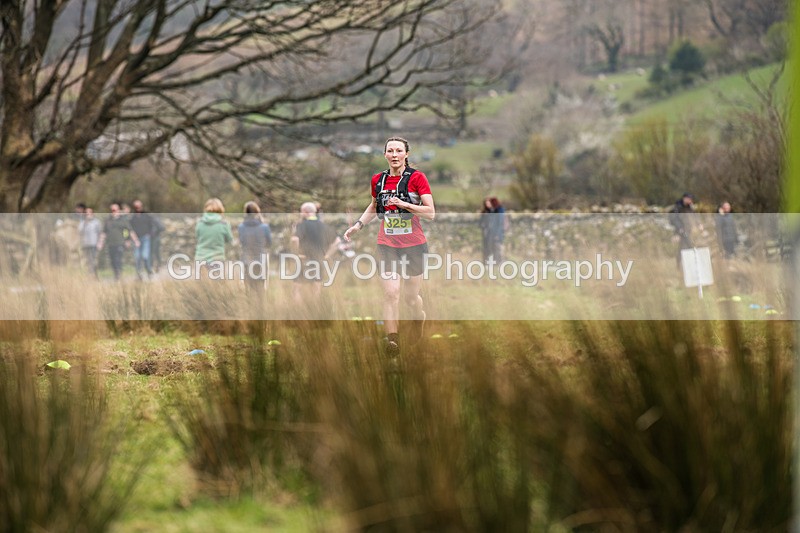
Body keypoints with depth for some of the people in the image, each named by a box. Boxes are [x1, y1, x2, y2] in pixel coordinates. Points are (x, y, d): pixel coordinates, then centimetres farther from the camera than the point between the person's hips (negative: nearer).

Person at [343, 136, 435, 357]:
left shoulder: (416, 178, -7)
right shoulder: (378, 180, 5)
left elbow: (431, 213, -11)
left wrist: (404, 204, -21)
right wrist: (357, 225, 13)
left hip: (414, 245, -2)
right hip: (387, 245, 2)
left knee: (411, 297, 7)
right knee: (390, 293, -14)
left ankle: (419, 338, 34)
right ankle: (392, 341, -19)